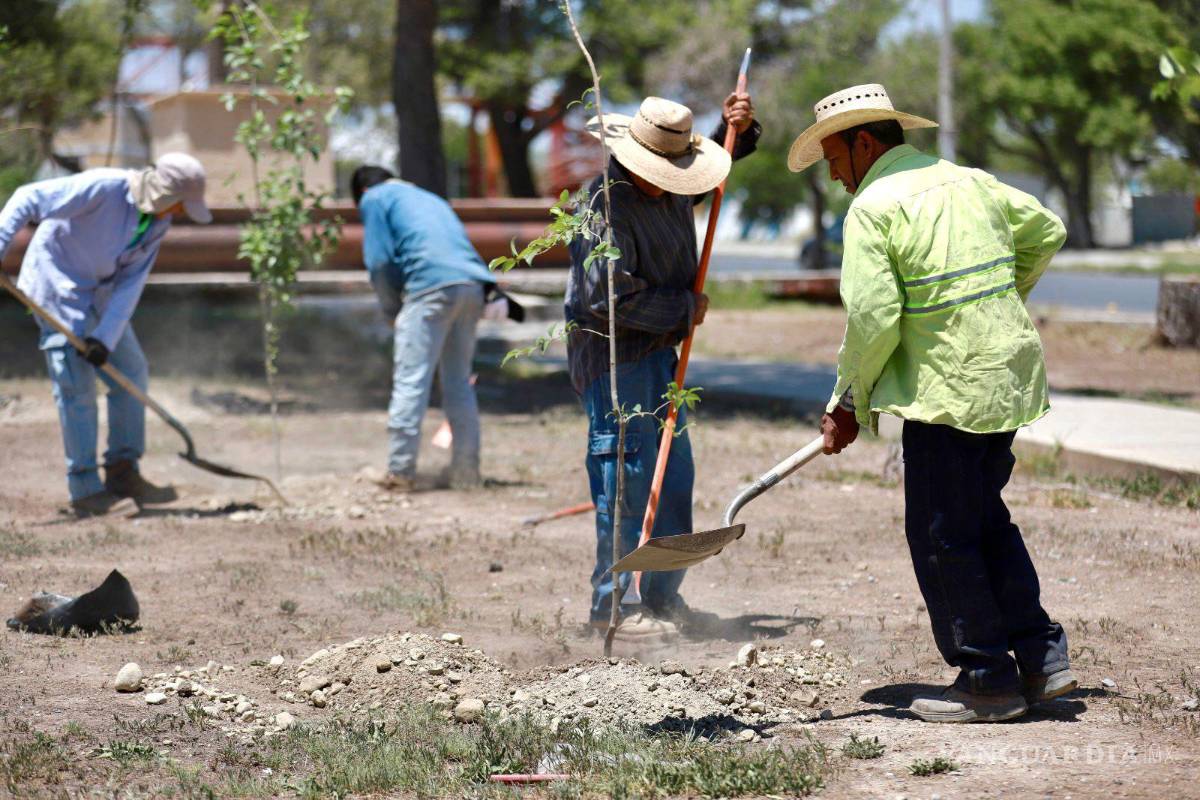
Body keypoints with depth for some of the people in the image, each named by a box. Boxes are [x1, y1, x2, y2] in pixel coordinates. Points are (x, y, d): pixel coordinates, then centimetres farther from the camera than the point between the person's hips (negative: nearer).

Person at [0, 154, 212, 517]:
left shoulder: (158, 222, -2)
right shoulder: (103, 187, -26)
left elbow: (131, 283, -6)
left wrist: (106, 336, -17)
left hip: (99, 292, 8)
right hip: (57, 285, -8)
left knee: (131, 372, 9)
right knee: (76, 384, -10)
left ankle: (122, 473, 18)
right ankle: (85, 490, -6)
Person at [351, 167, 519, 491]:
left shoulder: (374, 199, 14)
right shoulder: (430, 198, 34)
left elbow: (379, 262, 6)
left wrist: (392, 311, 16)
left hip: (431, 285, -7)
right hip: (473, 286, 7)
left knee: (410, 381, -4)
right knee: (459, 382, 13)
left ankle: (400, 472, -7)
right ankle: (466, 471, 13)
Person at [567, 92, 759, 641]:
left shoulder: (671, 190, 7)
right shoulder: (605, 207, -20)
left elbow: (714, 168, 31)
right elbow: (610, 294, -27)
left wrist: (735, 128, 11)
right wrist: (685, 309, -16)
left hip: (658, 351, 9)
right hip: (610, 353, -9)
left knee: (673, 474, 11)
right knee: (626, 477, -10)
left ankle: (663, 596, 21)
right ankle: (616, 606, -4)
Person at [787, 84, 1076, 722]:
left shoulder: (872, 208, -10)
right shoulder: (970, 181, 12)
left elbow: (872, 320, -17)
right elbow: (1047, 232, 26)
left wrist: (849, 404, -4)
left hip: (948, 388, -8)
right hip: (1011, 375, 8)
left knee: (941, 535, 2)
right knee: (984, 516, 19)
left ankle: (988, 680, 7)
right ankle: (1041, 657, 18)